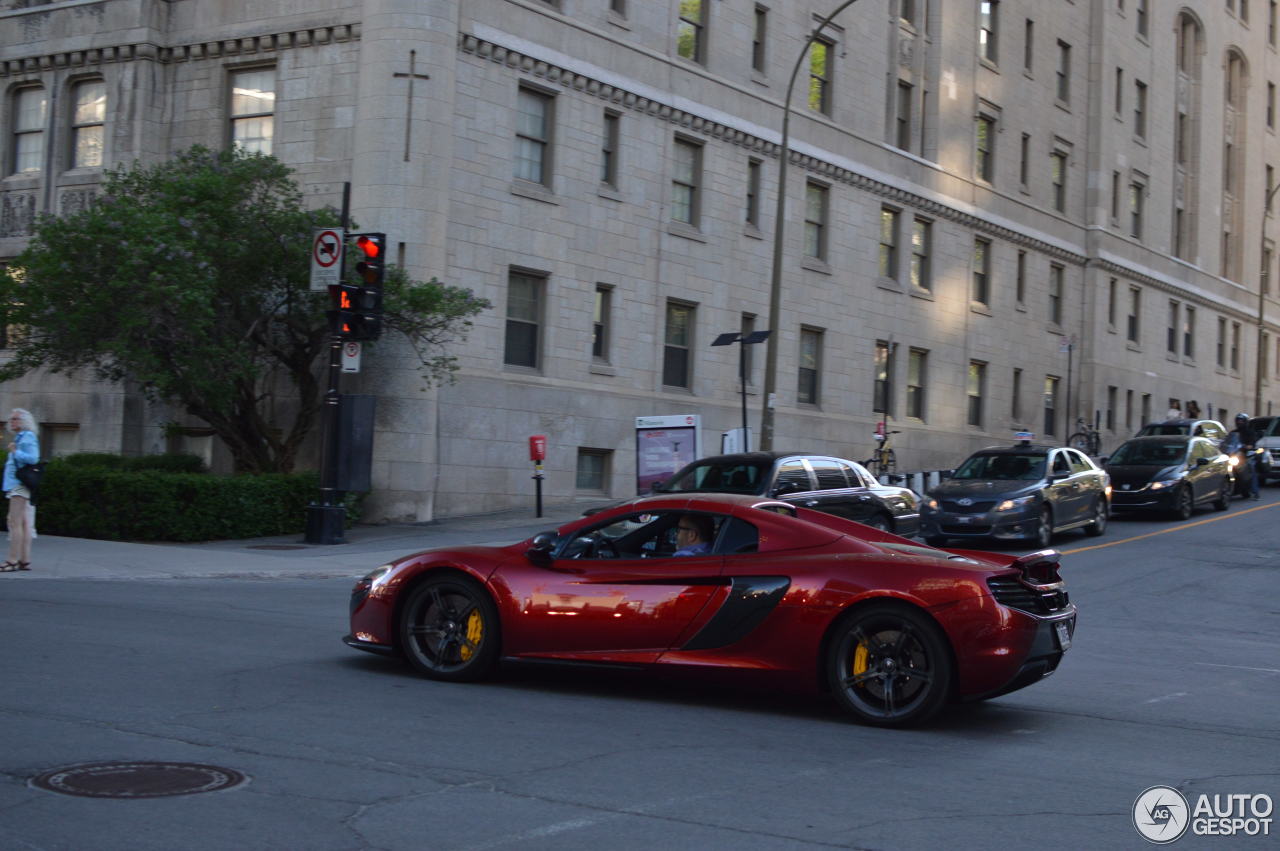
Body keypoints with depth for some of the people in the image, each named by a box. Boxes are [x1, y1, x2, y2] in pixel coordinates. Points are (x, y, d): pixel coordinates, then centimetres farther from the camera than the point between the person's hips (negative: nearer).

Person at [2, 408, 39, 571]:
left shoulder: (27, 437, -8)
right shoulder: (20, 437, 21)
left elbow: (33, 458, -20)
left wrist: (15, 452, -14)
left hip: (19, 484, -10)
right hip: (17, 485, 10)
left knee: (15, 522, -12)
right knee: (24, 523, 7)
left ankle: (13, 561, -15)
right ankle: (25, 560, 7)